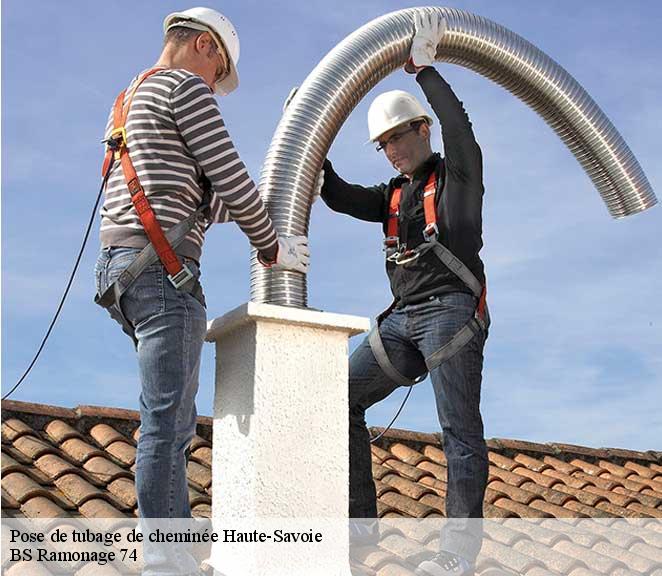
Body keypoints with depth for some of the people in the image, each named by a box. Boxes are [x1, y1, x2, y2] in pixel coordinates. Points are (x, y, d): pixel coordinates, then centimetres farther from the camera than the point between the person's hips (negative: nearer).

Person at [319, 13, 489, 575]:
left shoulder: (458, 175, 6)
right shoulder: (393, 195, 24)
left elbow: (459, 128, -13)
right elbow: (338, 196, 17)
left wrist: (424, 67, -9)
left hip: (450, 312, -7)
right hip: (402, 319, 7)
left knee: (461, 431, -8)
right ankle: (357, 521, 0)